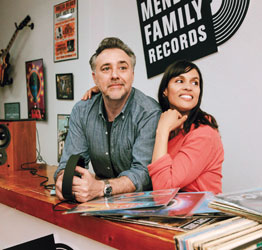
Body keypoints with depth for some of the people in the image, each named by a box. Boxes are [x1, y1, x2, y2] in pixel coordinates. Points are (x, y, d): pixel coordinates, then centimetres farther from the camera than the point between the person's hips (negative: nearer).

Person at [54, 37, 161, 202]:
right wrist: (64, 178, -27)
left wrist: (100, 187, -39)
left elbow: (144, 172, -22)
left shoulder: (149, 113, -15)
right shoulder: (81, 112, 0)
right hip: (102, 202, 5)